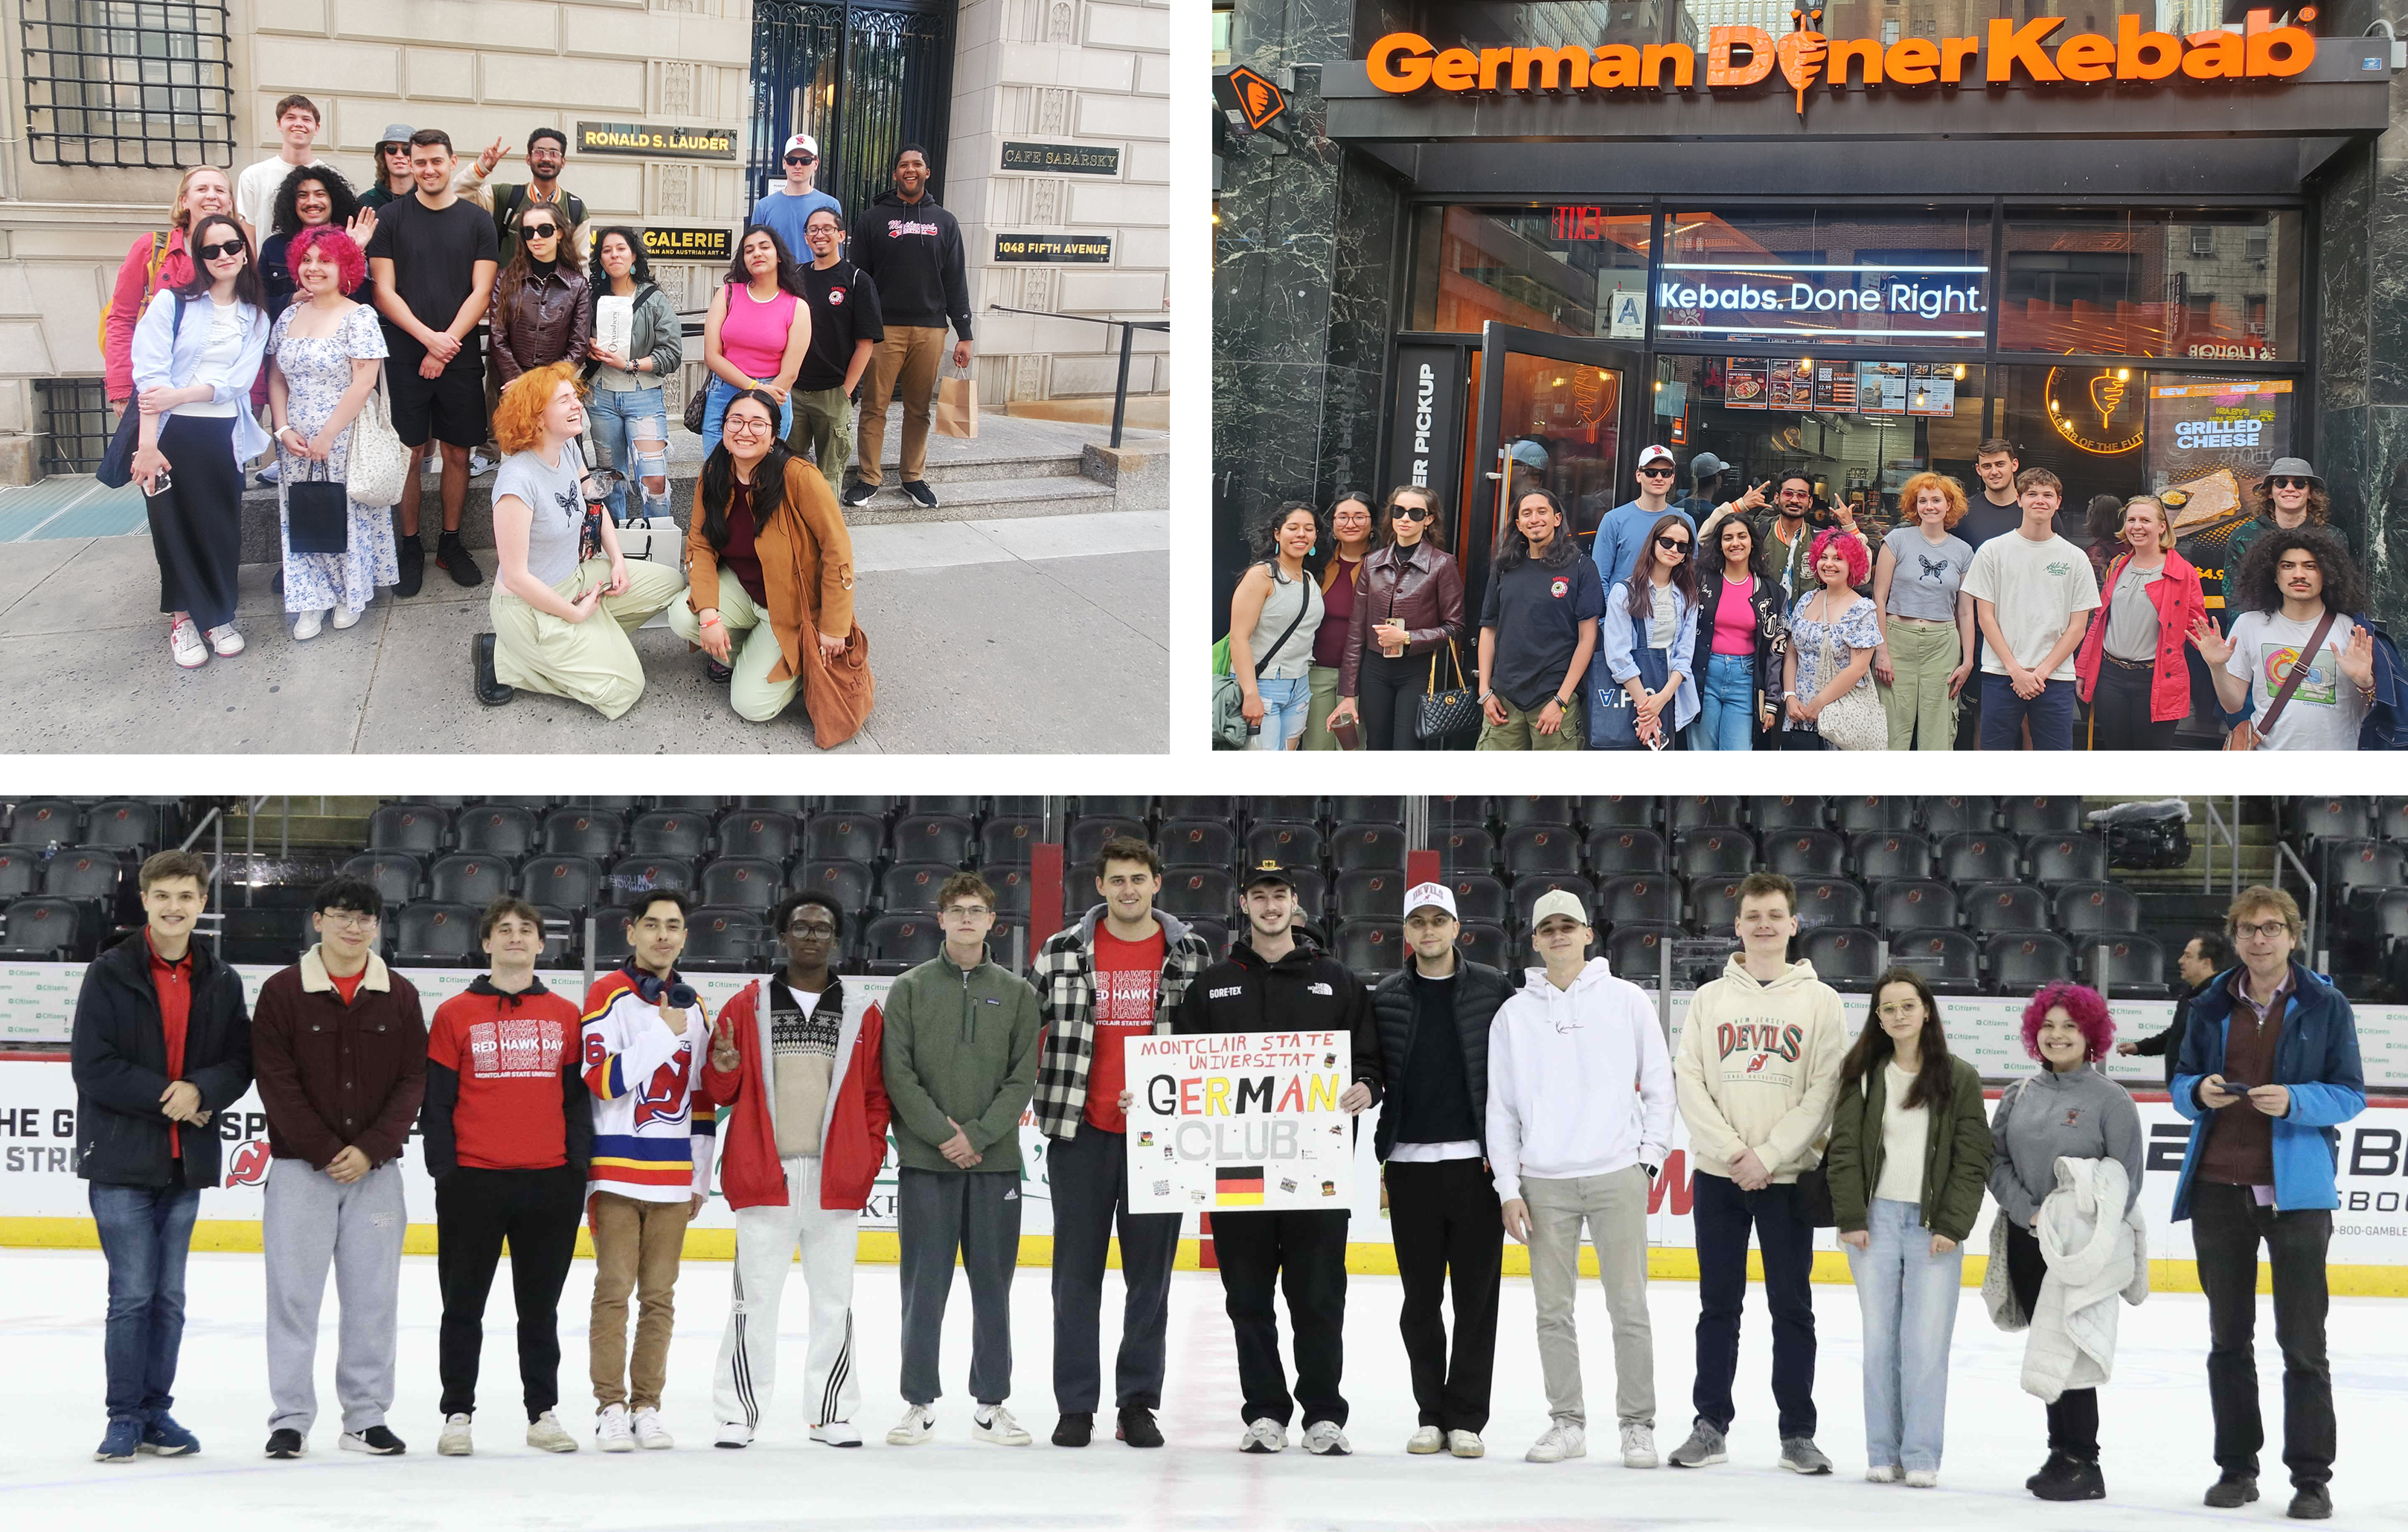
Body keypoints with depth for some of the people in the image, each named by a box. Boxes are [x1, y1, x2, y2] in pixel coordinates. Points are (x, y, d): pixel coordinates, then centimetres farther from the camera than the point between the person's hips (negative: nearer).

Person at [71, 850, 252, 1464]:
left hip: (187, 1161, 4)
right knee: (132, 1294, -5)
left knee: (169, 1297, 8)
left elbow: (240, 1064, 6)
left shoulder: (221, 982, 8)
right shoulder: (110, 974, -3)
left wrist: (201, 1091, -15)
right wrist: (164, 1096, -14)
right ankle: (125, 1416, 5)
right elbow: (92, 1066, -9)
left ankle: (156, 1412, 17)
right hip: (120, 1162, -4)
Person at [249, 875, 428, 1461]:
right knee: (295, 1292, -2)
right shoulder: (282, 992, -1)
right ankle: (290, 1418, 6)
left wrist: (370, 1150, -9)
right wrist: (326, 1151, -11)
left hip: (376, 1168, 2)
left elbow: (413, 1081, 3)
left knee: (373, 1296, 4)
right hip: (300, 1167, -2)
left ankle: (367, 1416, 12)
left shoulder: (400, 996, 6)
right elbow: (277, 1081, -5)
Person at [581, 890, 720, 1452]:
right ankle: (610, 1407, -1)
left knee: (660, 1296, 6)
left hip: (673, 1175, 5)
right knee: (614, 1290, -6)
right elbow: (602, 1080, -15)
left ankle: (647, 1406, 11)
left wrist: (701, 1174, 15)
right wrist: (664, 1032, -18)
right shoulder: (609, 995, -4)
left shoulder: (694, 1006, 14)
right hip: (617, 1169, -5)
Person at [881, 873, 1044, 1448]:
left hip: (996, 1160, 1)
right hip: (925, 1162, -1)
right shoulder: (910, 989, 5)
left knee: (993, 1285, 5)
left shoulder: (1017, 992, 8)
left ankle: (991, 1404, 13)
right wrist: (940, 1131, -13)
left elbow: (1023, 1077, 1)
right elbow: (897, 1073, -2)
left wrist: (978, 1133, -11)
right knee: (924, 1286, 1)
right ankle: (920, 1403, 9)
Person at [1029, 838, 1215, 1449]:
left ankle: (1138, 1402, 14)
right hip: (1081, 1131, 0)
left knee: (1151, 1272, 5)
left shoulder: (1192, 953, 4)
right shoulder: (1062, 952, 3)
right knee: (1077, 1272, 3)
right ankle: (1075, 1404, 10)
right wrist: (1024, 1097, 4)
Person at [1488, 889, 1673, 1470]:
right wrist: (1509, 1187, 2)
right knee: (1553, 1309, 4)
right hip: (1545, 1182, 2)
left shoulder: (1627, 1002, 5)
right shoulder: (1514, 1014, 7)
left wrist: (1650, 1153, -1)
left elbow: (1658, 1083, 8)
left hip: (1617, 1176, -2)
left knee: (1629, 1307, -2)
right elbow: (1501, 1107, 8)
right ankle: (1567, 1422, 13)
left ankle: (1638, 1424, 5)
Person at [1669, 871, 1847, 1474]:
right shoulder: (1711, 998, 7)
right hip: (1718, 1175, 2)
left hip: (1788, 1176, -2)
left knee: (1791, 1306, 2)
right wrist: (1733, 1153, -11)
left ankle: (1798, 1433, 8)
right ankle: (1711, 1425, 14)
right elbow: (1689, 1081, 1)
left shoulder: (1819, 1000, 2)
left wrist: (1768, 1156, -13)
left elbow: (1824, 1090, -5)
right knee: (1718, 1304, 7)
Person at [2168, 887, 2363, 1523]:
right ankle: (2236, 1466, 19)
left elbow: (2351, 1095, -3)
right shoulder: (2211, 1007, 7)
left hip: (2295, 1190, -3)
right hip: (2219, 1189, 4)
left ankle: (2311, 1475, 2)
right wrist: (2199, 1092, -11)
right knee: (2227, 1337, 10)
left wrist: (2293, 1100, -20)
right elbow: (2181, 1083, 12)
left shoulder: (2326, 1007, -2)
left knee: (2302, 1340, -3)